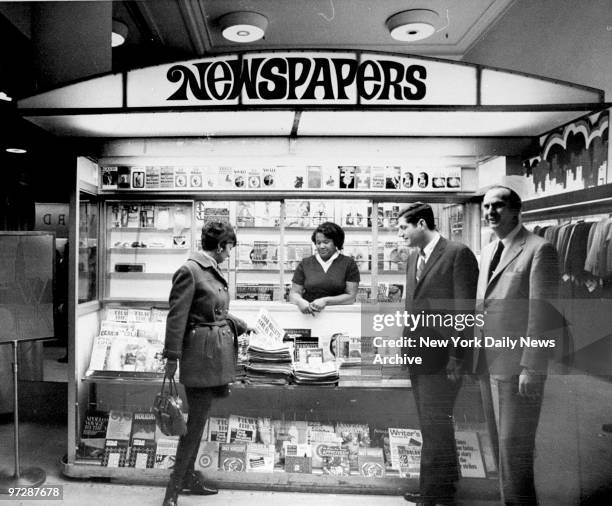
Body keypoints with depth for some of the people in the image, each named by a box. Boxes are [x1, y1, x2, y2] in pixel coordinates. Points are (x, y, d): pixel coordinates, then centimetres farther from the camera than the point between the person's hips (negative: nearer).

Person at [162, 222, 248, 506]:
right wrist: (171, 359, -17)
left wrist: (244, 326, 29)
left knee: (198, 418, 18)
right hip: (201, 354, -8)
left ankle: (188, 475, 32)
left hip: (219, 352, 9)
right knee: (196, 420, -1)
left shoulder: (213, 271, 10)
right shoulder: (190, 271, -16)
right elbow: (176, 317, -17)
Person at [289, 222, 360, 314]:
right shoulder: (305, 264, 13)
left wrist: (326, 301, -12)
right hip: (309, 316, 2)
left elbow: (351, 296, 1)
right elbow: (294, 294, 11)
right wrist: (300, 302, -12)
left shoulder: (348, 263, 7)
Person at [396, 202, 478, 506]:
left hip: (441, 357, -8)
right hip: (417, 355, 8)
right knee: (432, 425, 18)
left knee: (434, 426, 1)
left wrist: (457, 357, -16)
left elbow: (464, 310, -15)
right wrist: (407, 345, 12)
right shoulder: (413, 257, 13)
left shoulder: (458, 254, -12)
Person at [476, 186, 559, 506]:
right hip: (490, 363, 7)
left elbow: (542, 314, -14)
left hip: (518, 366, -7)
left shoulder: (539, 249, -10)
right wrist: (475, 359, 10)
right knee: (502, 443, 17)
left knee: (514, 447, 0)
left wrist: (531, 369, -17)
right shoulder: (487, 252, 14)